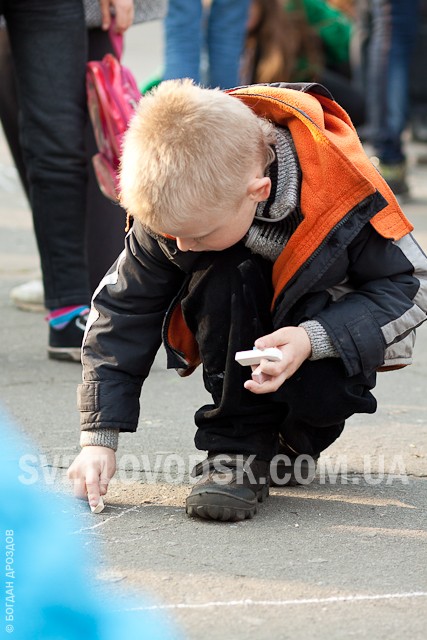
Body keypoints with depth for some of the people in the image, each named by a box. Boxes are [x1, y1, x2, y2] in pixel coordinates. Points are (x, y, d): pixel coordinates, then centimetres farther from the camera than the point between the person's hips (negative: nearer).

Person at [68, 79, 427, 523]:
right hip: (237, 333, 2)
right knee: (222, 278, -32)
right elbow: (123, 309, -13)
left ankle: (294, 441, 2)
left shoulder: (345, 193, -32)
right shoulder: (176, 206, -23)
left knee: (331, 390, -35)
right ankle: (237, 444, -18)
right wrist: (99, 436, -17)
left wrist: (315, 340, -37)